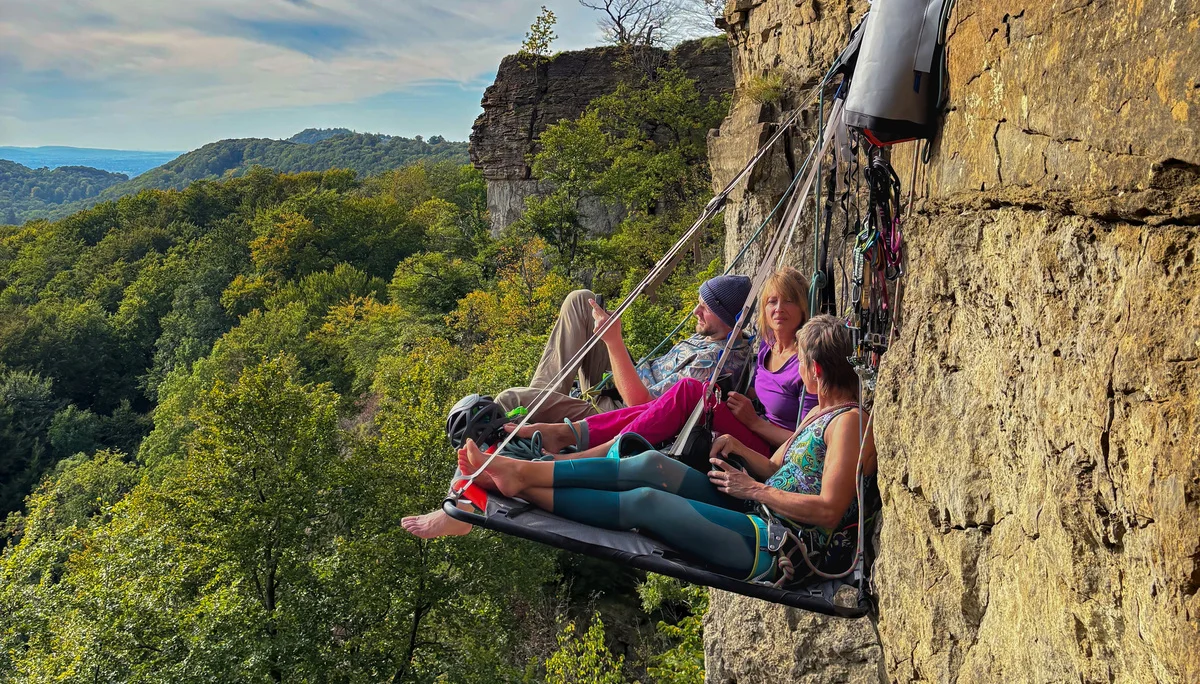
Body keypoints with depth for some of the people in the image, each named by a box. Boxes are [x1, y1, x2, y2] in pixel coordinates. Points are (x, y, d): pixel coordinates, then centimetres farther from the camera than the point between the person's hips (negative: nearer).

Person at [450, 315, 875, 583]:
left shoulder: (849, 422, -12)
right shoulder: (818, 414, 19)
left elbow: (828, 511, -21)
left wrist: (754, 490, -14)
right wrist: (741, 450, 3)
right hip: (757, 517, 9)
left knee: (644, 501, -18)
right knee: (651, 465, -8)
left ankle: (520, 487, -11)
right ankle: (521, 472, -10)